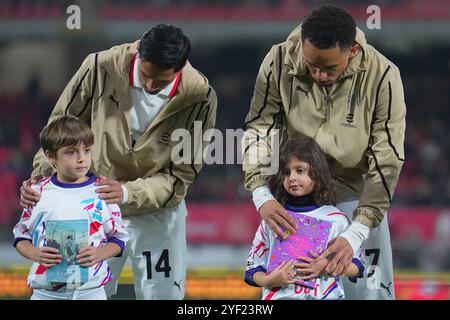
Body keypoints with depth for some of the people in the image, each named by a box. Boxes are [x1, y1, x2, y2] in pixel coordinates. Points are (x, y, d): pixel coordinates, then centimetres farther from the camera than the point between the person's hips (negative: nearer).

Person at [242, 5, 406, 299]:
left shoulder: (382, 76, -22)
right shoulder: (279, 62, -18)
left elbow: (386, 163, -20)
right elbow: (258, 129, -9)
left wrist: (356, 234, -27)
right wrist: (261, 195, -25)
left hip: (356, 198, -1)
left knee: (370, 290, 0)